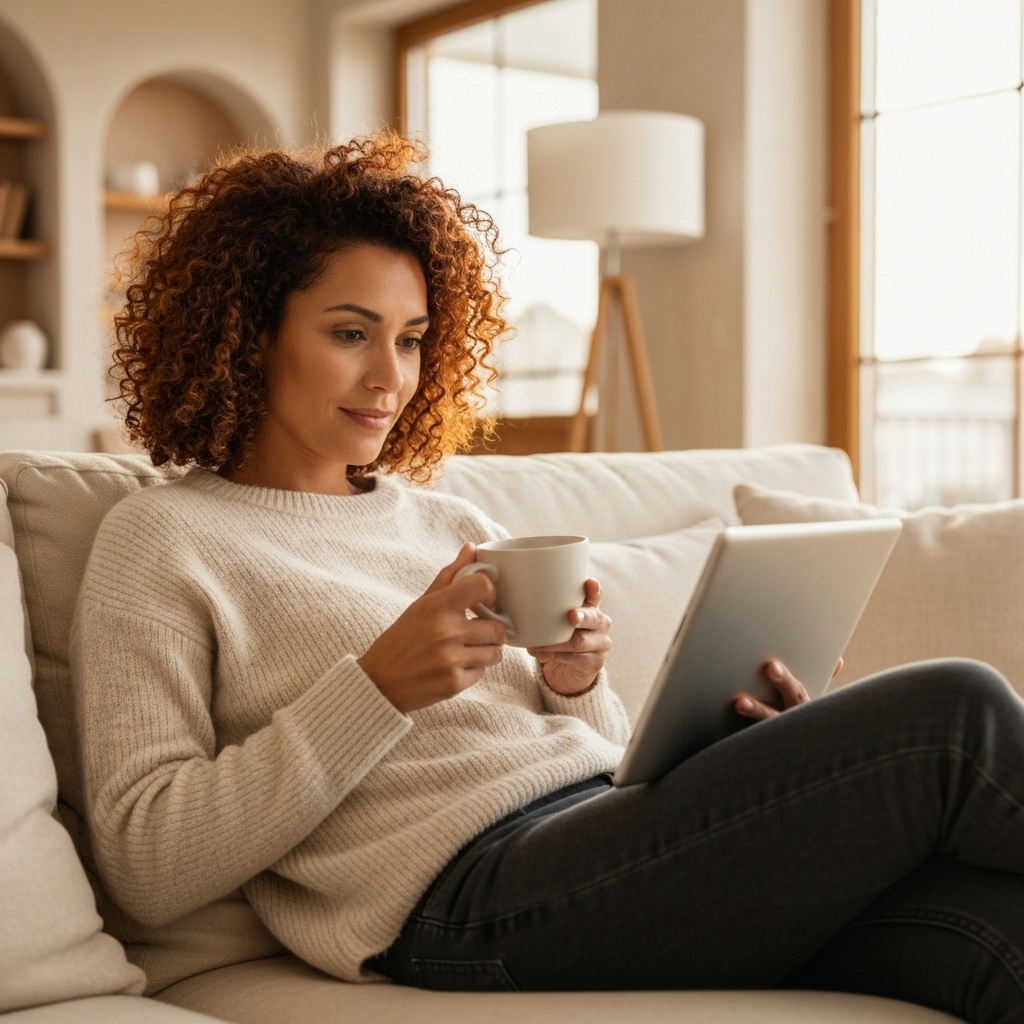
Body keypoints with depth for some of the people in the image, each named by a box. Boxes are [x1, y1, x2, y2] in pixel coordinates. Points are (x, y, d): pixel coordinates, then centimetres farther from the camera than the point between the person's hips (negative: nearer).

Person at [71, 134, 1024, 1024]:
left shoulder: (454, 525, 23)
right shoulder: (162, 538, 6)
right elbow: (146, 867, -5)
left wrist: (572, 686, -1)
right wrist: (376, 690, -14)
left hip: (625, 833, 6)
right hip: (471, 891, -6)